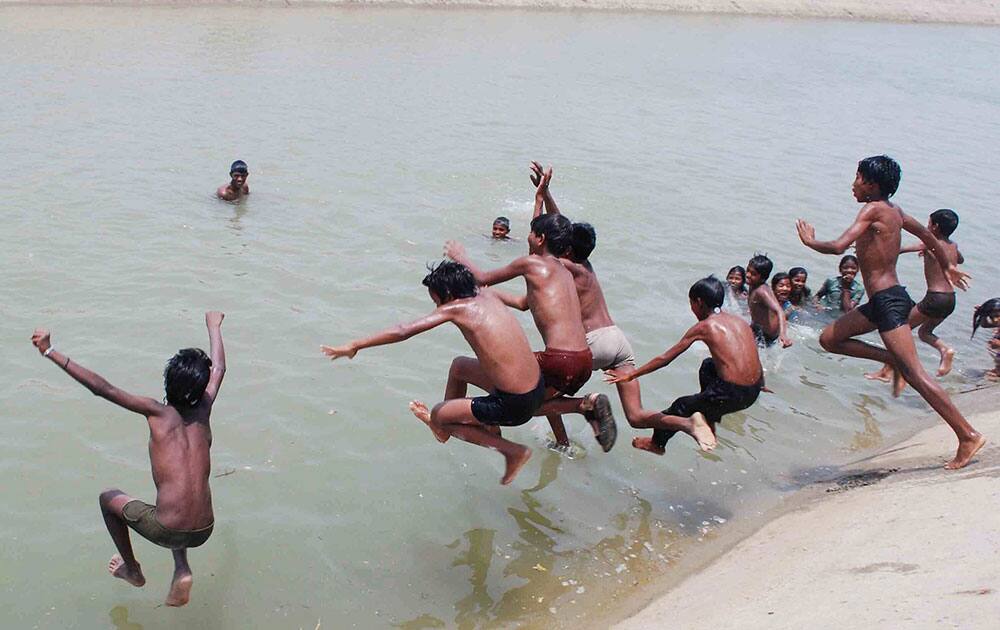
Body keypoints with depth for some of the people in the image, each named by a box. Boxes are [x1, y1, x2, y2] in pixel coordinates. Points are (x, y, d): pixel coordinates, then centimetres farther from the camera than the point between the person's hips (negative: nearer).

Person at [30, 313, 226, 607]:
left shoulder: (158, 413, -4)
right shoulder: (202, 411, 6)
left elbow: (103, 389, -11)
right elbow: (219, 369, 23)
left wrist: (51, 352, -8)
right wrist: (214, 325, 38)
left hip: (167, 532, -4)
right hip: (203, 533, 4)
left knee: (108, 498, 25)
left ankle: (132, 569, 40)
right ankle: (181, 571, 22)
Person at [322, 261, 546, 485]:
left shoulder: (456, 308, -10)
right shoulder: (488, 295, 8)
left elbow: (402, 331, -15)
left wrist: (353, 346, -9)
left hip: (514, 404, -8)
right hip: (538, 389, 8)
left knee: (438, 415, 13)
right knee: (459, 366, 28)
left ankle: (513, 451, 11)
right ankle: (443, 426, 50)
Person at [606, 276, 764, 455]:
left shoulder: (703, 327, -2)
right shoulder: (739, 321, 12)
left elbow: (664, 359, 2)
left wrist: (631, 375, 10)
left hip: (730, 395, -6)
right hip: (754, 393, 6)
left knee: (680, 407, 19)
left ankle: (657, 443, 41)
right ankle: (709, 428, 38)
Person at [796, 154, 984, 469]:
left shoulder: (873, 209, -14)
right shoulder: (894, 210, 13)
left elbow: (839, 246, -24)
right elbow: (927, 236, 28)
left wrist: (809, 241, -4)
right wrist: (947, 267, 43)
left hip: (888, 302, -9)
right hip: (881, 301, 9)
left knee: (913, 373, -10)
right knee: (829, 338, 14)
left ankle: (968, 435, -7)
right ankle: (893, 360, 11)